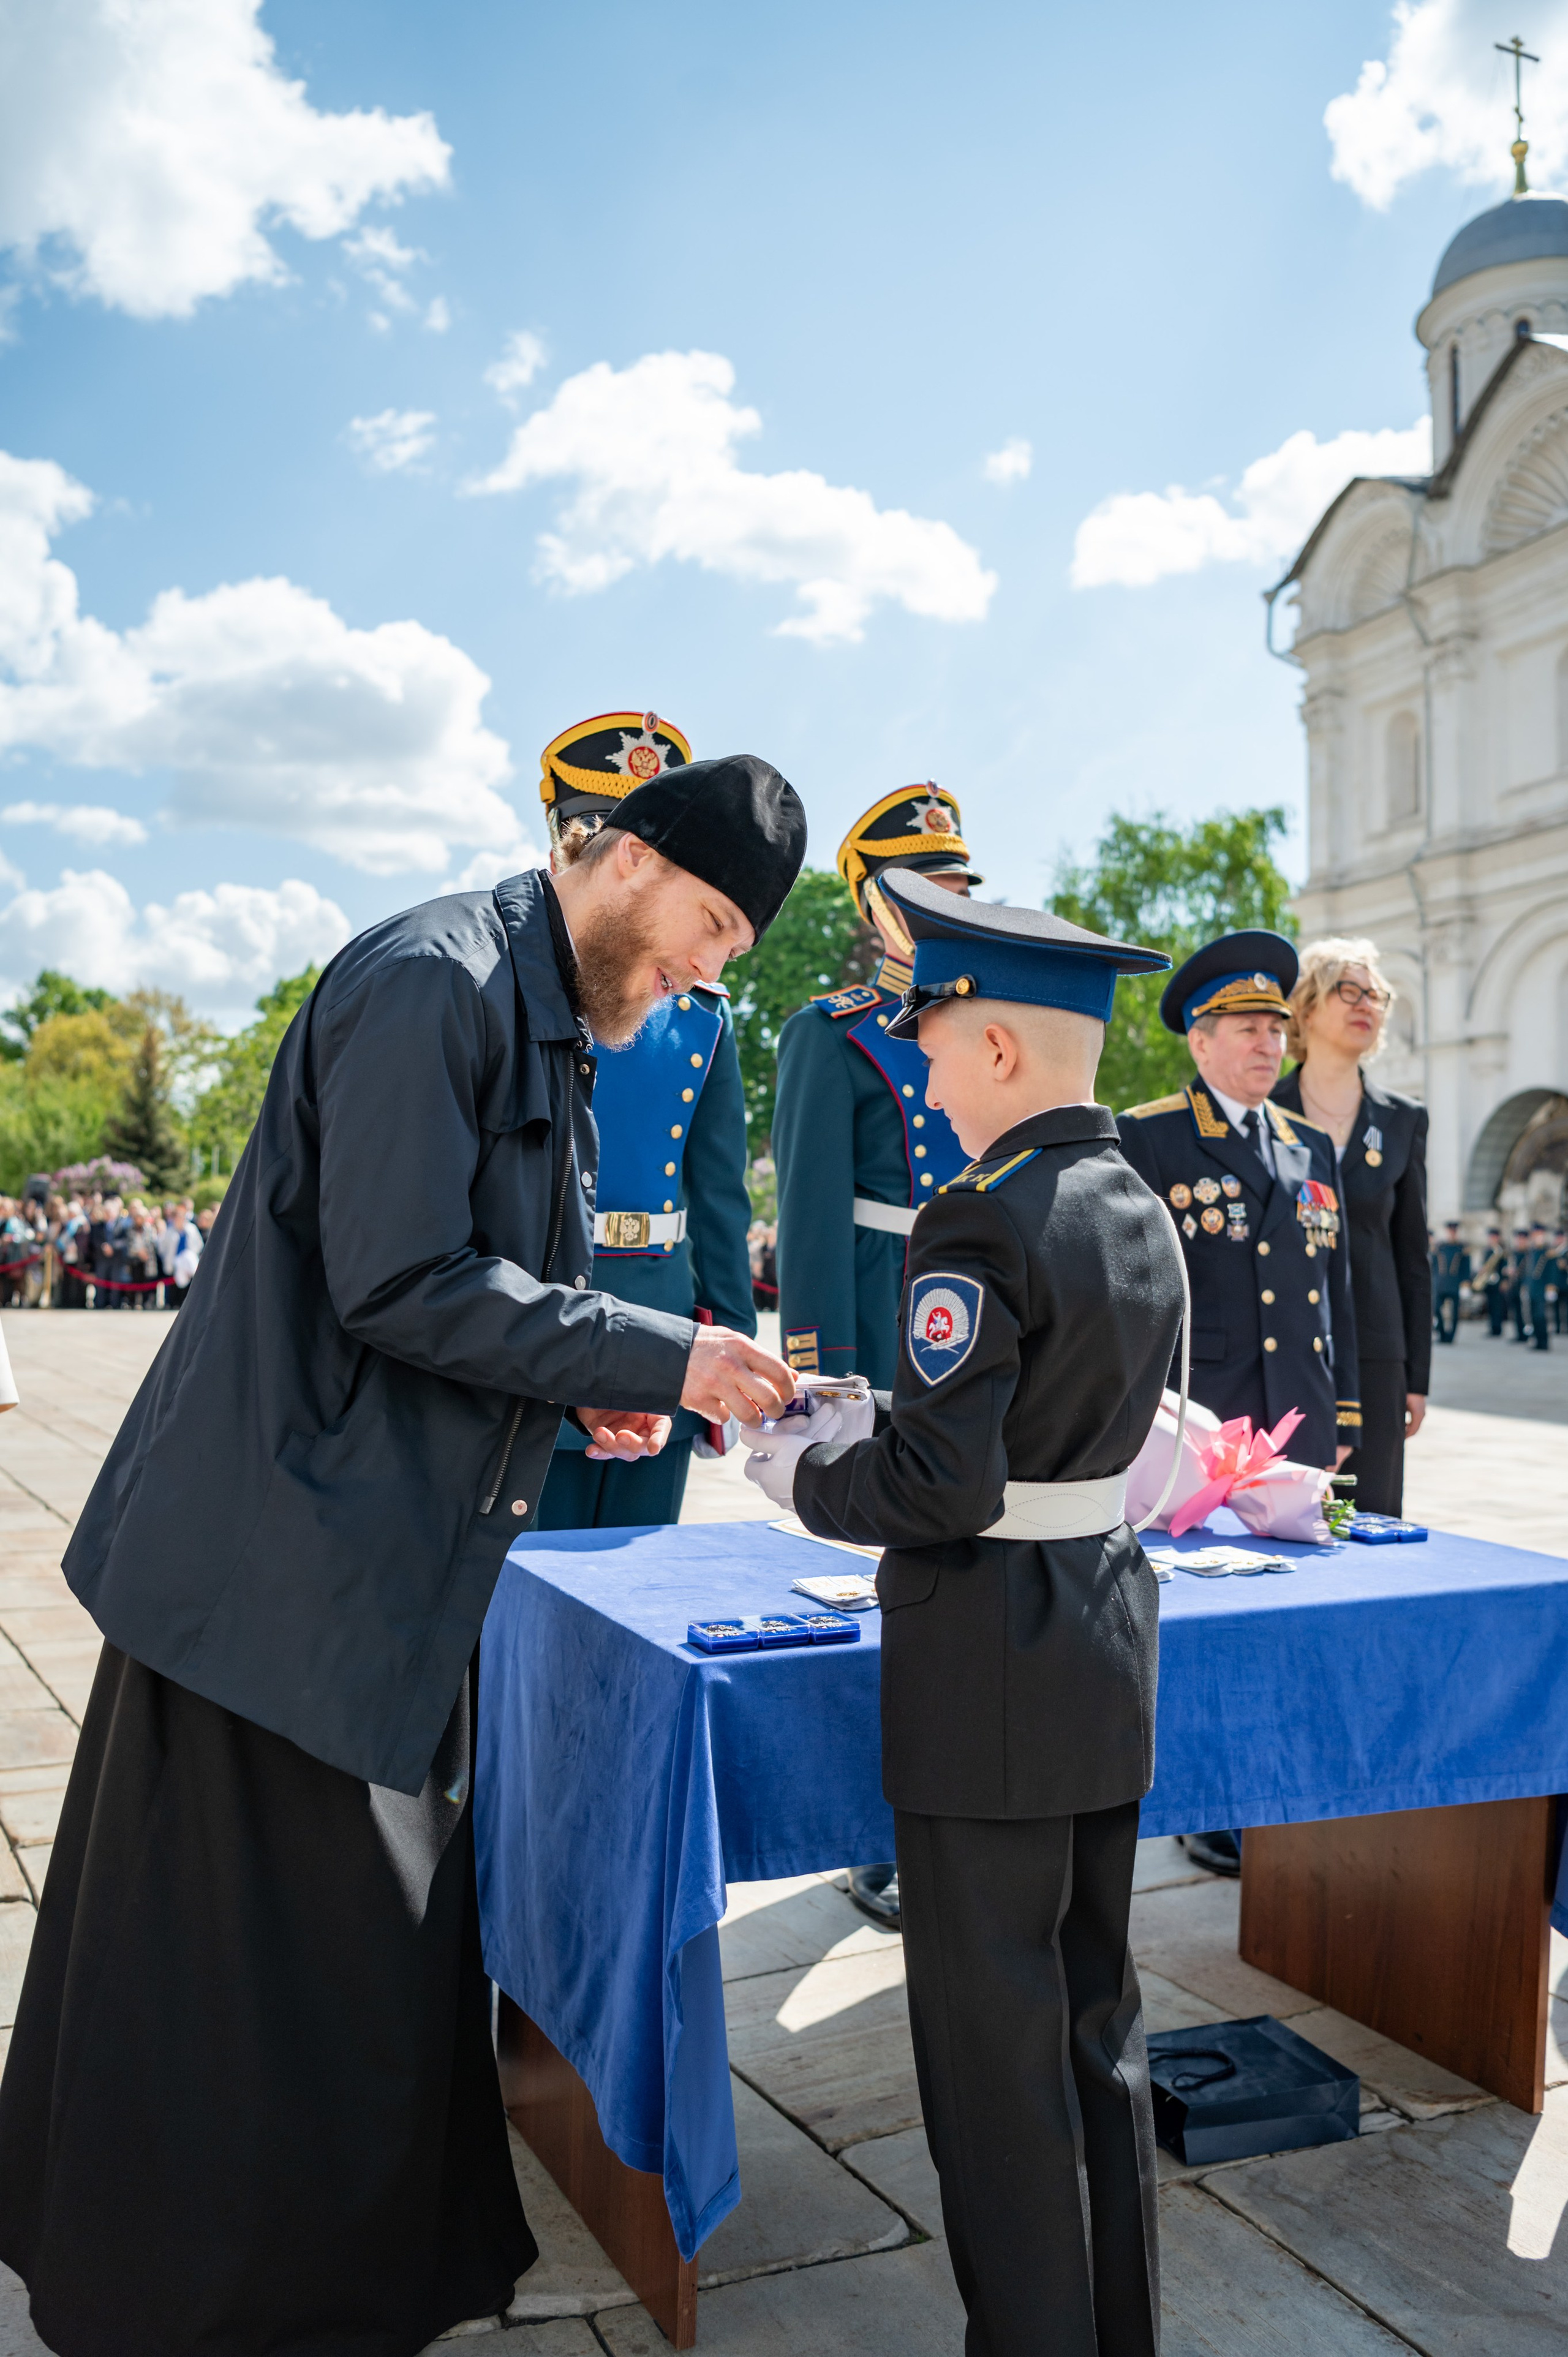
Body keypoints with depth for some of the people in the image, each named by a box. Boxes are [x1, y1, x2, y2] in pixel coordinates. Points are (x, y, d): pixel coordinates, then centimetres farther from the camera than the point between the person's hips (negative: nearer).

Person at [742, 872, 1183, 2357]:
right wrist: (852, 1432, 13)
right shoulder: (1142, 1213, 7)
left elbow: (937, 1488, -23)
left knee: (996, 2052, 7)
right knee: (1098, 2022, 21)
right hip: (1111, 1656, 9)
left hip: (988, 1683, -9)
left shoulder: (979, 1224, -20)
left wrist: (794, 1471, -5)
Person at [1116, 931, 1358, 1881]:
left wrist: (1344, 1411, 15)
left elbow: (1337, 1286, 19)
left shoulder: (1313, 1146, 16)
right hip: (1191, 1421, -5)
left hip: (1298, 1421, 5)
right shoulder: (1146, 1139, -1)